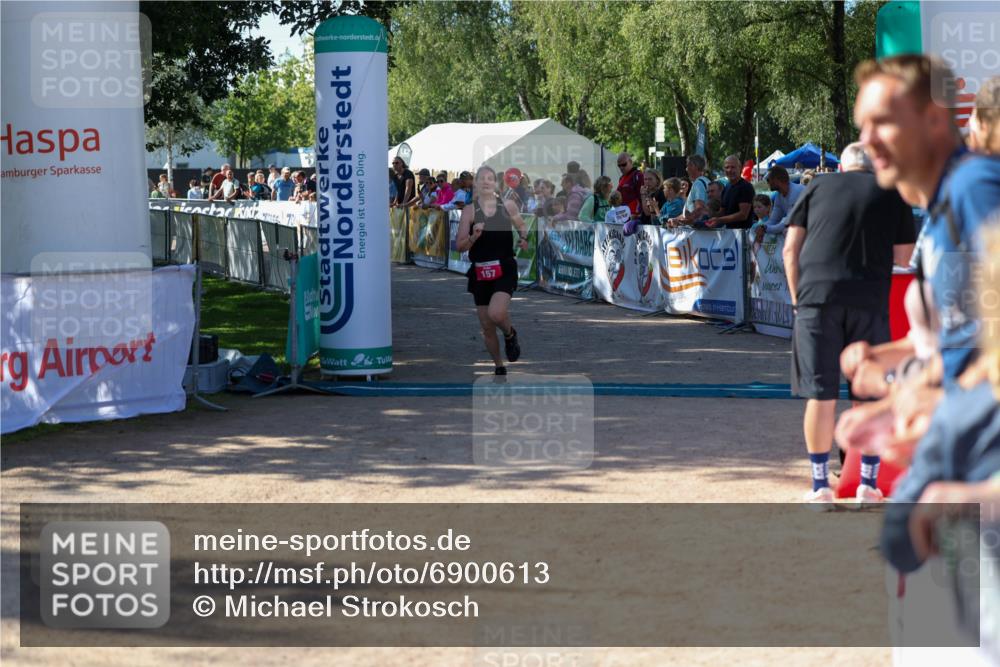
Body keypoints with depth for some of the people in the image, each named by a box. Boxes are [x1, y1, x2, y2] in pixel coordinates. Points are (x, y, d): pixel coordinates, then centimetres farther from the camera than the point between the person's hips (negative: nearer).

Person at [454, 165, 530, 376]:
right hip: (480, 272, 2)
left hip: (504, 269, -1)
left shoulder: (508, 206, 2)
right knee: (487, 327, 7)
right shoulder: (469, 211, -1)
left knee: (496, 313, -25)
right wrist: (473, 237, -21)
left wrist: (524, 238, -1)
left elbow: (522, 227, 20)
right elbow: (459, 246, -3)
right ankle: (498, 366, 28)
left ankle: (510, 335, 10)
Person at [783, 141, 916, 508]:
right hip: (869, 301, 0)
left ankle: (820, 487, 6)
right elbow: (904, 255, 12)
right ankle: (868, 485, 14)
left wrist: (797, 297, 15)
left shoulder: (818, 188, 14)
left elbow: (790, 249, 9)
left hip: (817, 295, 0)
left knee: (820, 394, 4)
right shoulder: (892, 193, 13)